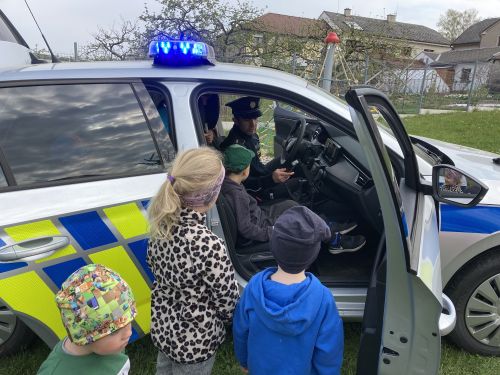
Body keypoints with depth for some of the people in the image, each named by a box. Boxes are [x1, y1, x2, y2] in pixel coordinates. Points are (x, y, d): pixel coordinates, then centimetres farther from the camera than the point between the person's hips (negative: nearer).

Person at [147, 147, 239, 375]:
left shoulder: (162, 223, -16)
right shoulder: (209, 246, -38)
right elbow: (227, 301, -21)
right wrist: (231, 317, 1)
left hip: (162, 325, 6)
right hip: (194, 339, -5)